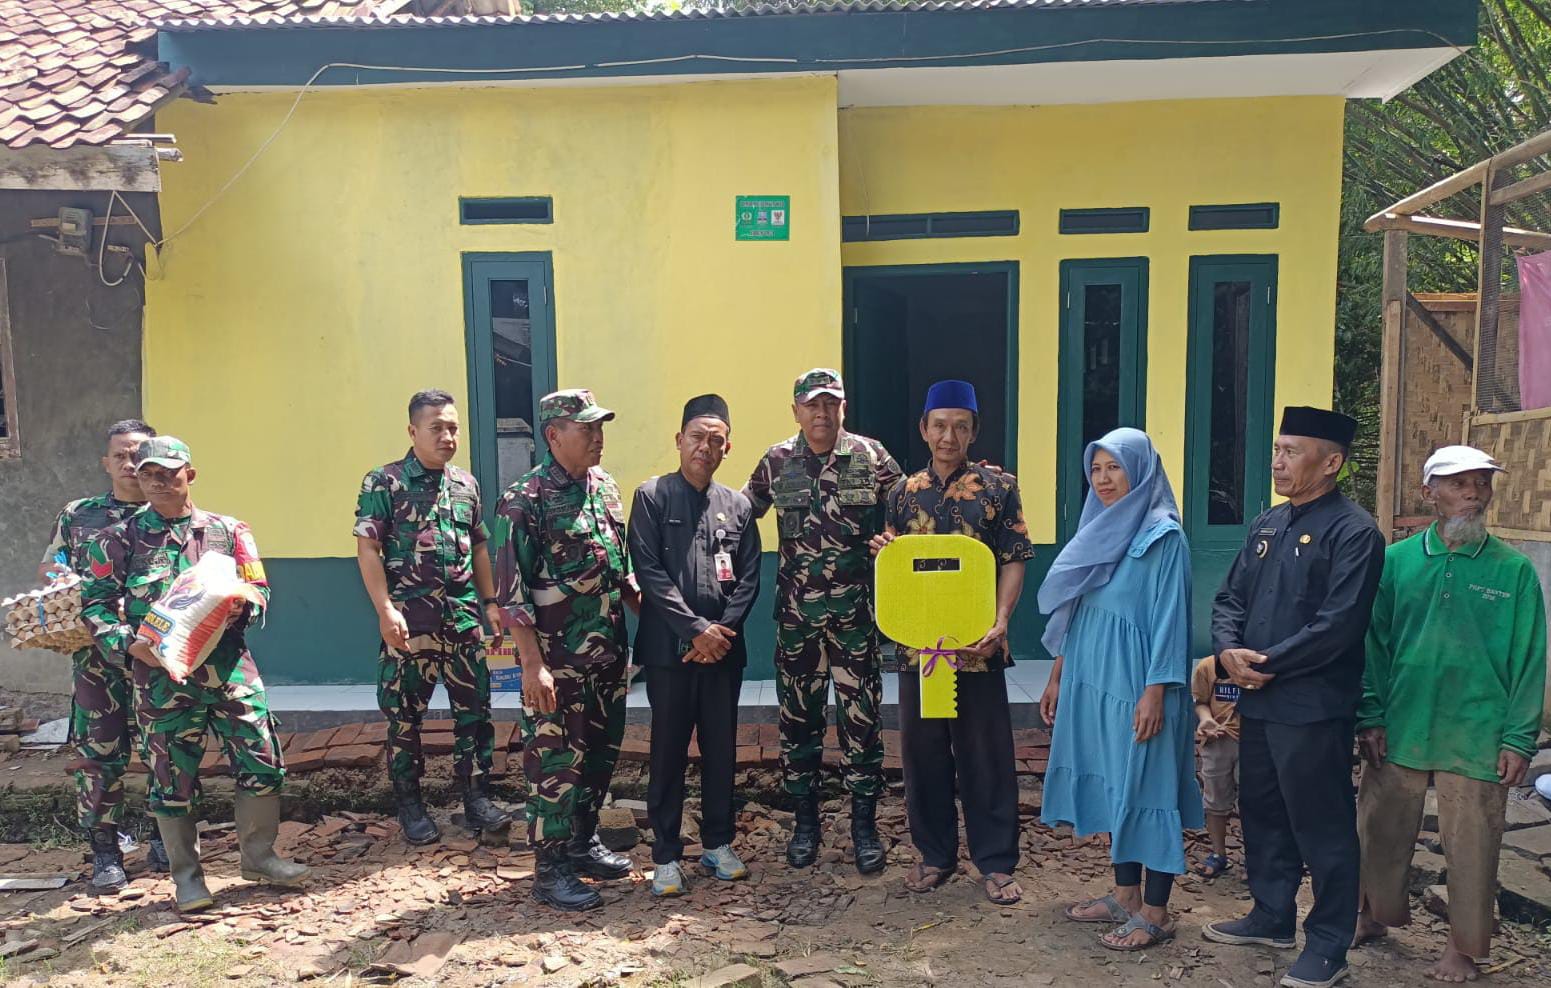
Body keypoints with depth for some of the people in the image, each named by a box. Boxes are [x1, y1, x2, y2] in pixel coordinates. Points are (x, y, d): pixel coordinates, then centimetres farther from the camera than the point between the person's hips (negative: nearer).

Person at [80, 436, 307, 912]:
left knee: (262, 762, 3)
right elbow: (95, 604, 1)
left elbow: (259, 589, 9)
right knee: (172, 776, 7)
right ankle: (187, 875, 23)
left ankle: (259, 855, 22)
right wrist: (128, 643, -14)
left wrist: (241, 606, -14)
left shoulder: (227, 530, 7)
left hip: (230, 666, 2)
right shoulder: (119, 539, 3)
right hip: (161, 673, -1)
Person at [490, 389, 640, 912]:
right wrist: (533, 664, -19)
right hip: (557, 658, -7)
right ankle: (550, 869, 16)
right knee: (556, 760, 2)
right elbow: (511, 590, -16)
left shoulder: (606, 487, 9)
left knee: (601, 752, 17)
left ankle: (583, 842, 34)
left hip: (609, 651, 7)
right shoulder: (525, 500, -14)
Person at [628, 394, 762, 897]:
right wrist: (696, 628, -13)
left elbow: (749, 578, 6)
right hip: (669, 646, -3)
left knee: (721, 748, 11)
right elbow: (649, 572, -9)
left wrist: (722, 631, -8)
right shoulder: (652, 496, -1)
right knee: (669, 751, 4)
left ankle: (718, 843, 27)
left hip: (723, 647, 3)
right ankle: (666, 856, 16)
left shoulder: (737, 506, 9)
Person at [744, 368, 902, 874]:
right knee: (798, 717, 9)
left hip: (855, 611, -1)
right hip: (796, 613, 2)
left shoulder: (871, 457, -1)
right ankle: (805, 821, 24)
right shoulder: (776, 462, 2)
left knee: (861, 717, 4)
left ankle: (865, 826, 18)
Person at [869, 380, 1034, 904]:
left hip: (977, 646, -3)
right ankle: (935, 854, 27)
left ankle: (995, 861, 19)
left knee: (986, 754, 5)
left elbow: (1014, 561, -4)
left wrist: (1000, 621, -18)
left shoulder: (999, 488, -1)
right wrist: (881, 550, -6)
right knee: (922, 752, 11)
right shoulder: (905, 492, 9)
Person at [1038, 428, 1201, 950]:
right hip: (1092, 680, 7)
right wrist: (1057, 676, 16)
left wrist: (1154, 692, -19)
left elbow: (1169, 617, -14)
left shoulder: (1162, 536, -10)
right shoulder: (1098, 529, 12)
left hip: (1136, 685, -7)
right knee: (1112, 785, 14)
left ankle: (1155, 912, 13)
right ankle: (1125, 895, 26)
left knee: (1146, 788, 1)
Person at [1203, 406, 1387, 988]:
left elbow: (1338, 626, -20)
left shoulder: (1353, 532, -12)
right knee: (1261, 814, 19)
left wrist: (1268, 663, -16)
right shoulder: (1266, 526, 12)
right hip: (1257, 701, 8)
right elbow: (1229, 600, 12)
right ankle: (1272, 916, 36)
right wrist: (1229, 651, -7)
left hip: (1313, 707, -8)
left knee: (1322, 826, 5)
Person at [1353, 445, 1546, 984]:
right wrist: (1371, 717, -2)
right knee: (1382, 830, 14)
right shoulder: (1396, 560, 0)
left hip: (1476, 736, -1)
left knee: (1470, 846, 8)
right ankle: (1379, 911, 36)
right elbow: (1375, 643, 3)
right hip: (1399, 730, 2)